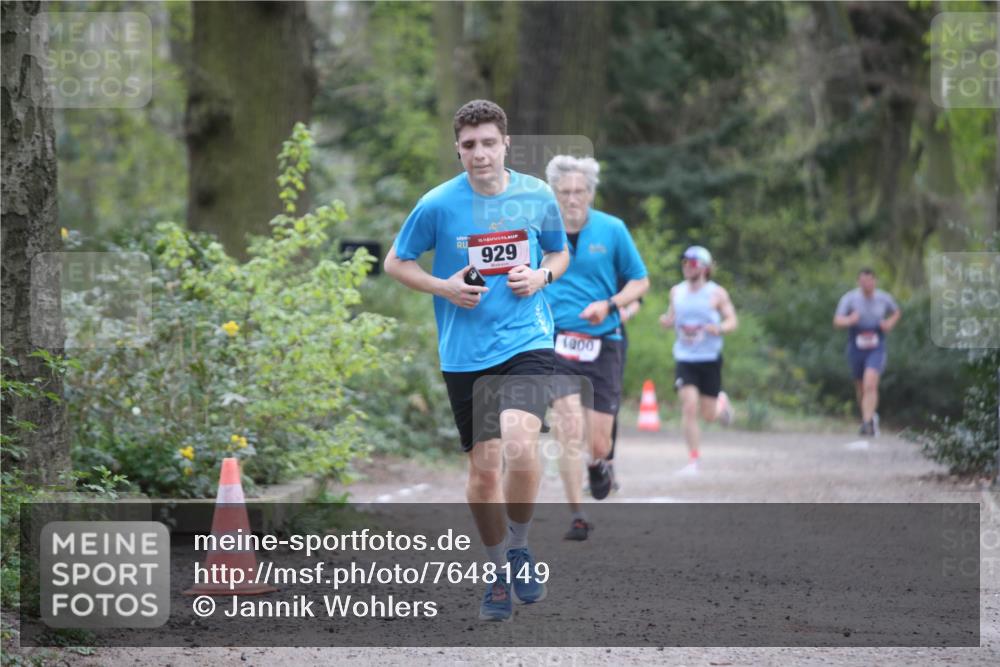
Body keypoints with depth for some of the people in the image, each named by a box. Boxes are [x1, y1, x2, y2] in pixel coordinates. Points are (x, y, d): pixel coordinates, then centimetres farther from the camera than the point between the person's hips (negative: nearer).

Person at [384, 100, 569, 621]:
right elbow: (395, 263, 7)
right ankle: (500, 572, 26)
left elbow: (560, 254, 18)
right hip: (465, 354, 1)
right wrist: (443, 288, -9)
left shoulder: (537, 196, 1)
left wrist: (541, 276, -4)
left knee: (520, 445, -24)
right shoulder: (438, 205, -5)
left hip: (527, 342, -1)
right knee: (483, 469, 4)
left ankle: (519, 549, 2)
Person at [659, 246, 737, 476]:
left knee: (708, 414, 5)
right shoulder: (676, 291, 7)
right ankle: (693, 460, -8)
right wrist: (666, 321, -6)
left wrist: (719, 328, -24)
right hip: (684, 358, 2)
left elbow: (732, 321, -2)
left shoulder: (717, 293, -3)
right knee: (689, 407, -14)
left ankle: (722, 403, 43)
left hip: (710, 359, -2)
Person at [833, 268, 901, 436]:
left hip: (876, 348, -1)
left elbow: (897, 312, 20)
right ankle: (870, 417, 38)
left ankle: (868, 422, -24)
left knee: (870, 384, -21)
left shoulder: (884, 299, 0)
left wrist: (890, 323, -1)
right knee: (860, 387, 14)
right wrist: (849, 320, -36)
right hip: (856, 348, 1)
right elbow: (837, 321, -14)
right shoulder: (850, 298, -6)